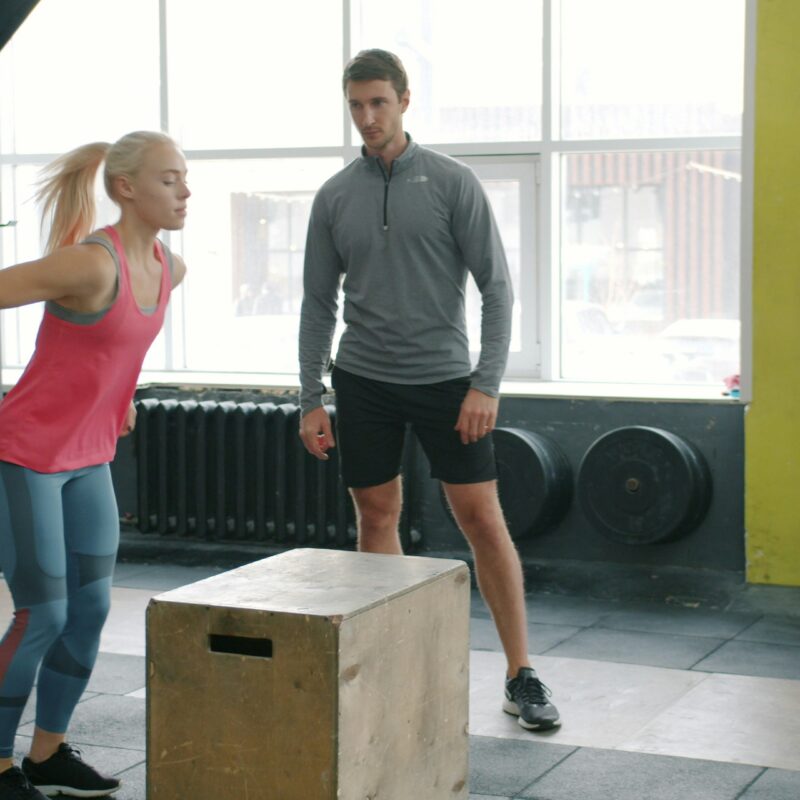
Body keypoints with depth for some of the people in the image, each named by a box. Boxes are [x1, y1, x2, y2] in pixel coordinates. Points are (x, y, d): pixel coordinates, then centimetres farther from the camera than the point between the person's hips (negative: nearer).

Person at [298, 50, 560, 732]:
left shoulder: (452, 183, -4)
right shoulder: (335, 197, 5)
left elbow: (495, 287, -5)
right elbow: (319, 304, 9)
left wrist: (486, 383, -13)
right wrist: (311, 399, 4)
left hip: (444, 378, -3)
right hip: (364, 381, 3)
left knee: (484, 520, -4)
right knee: (377, 519, 7)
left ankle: (522, 676, 4)